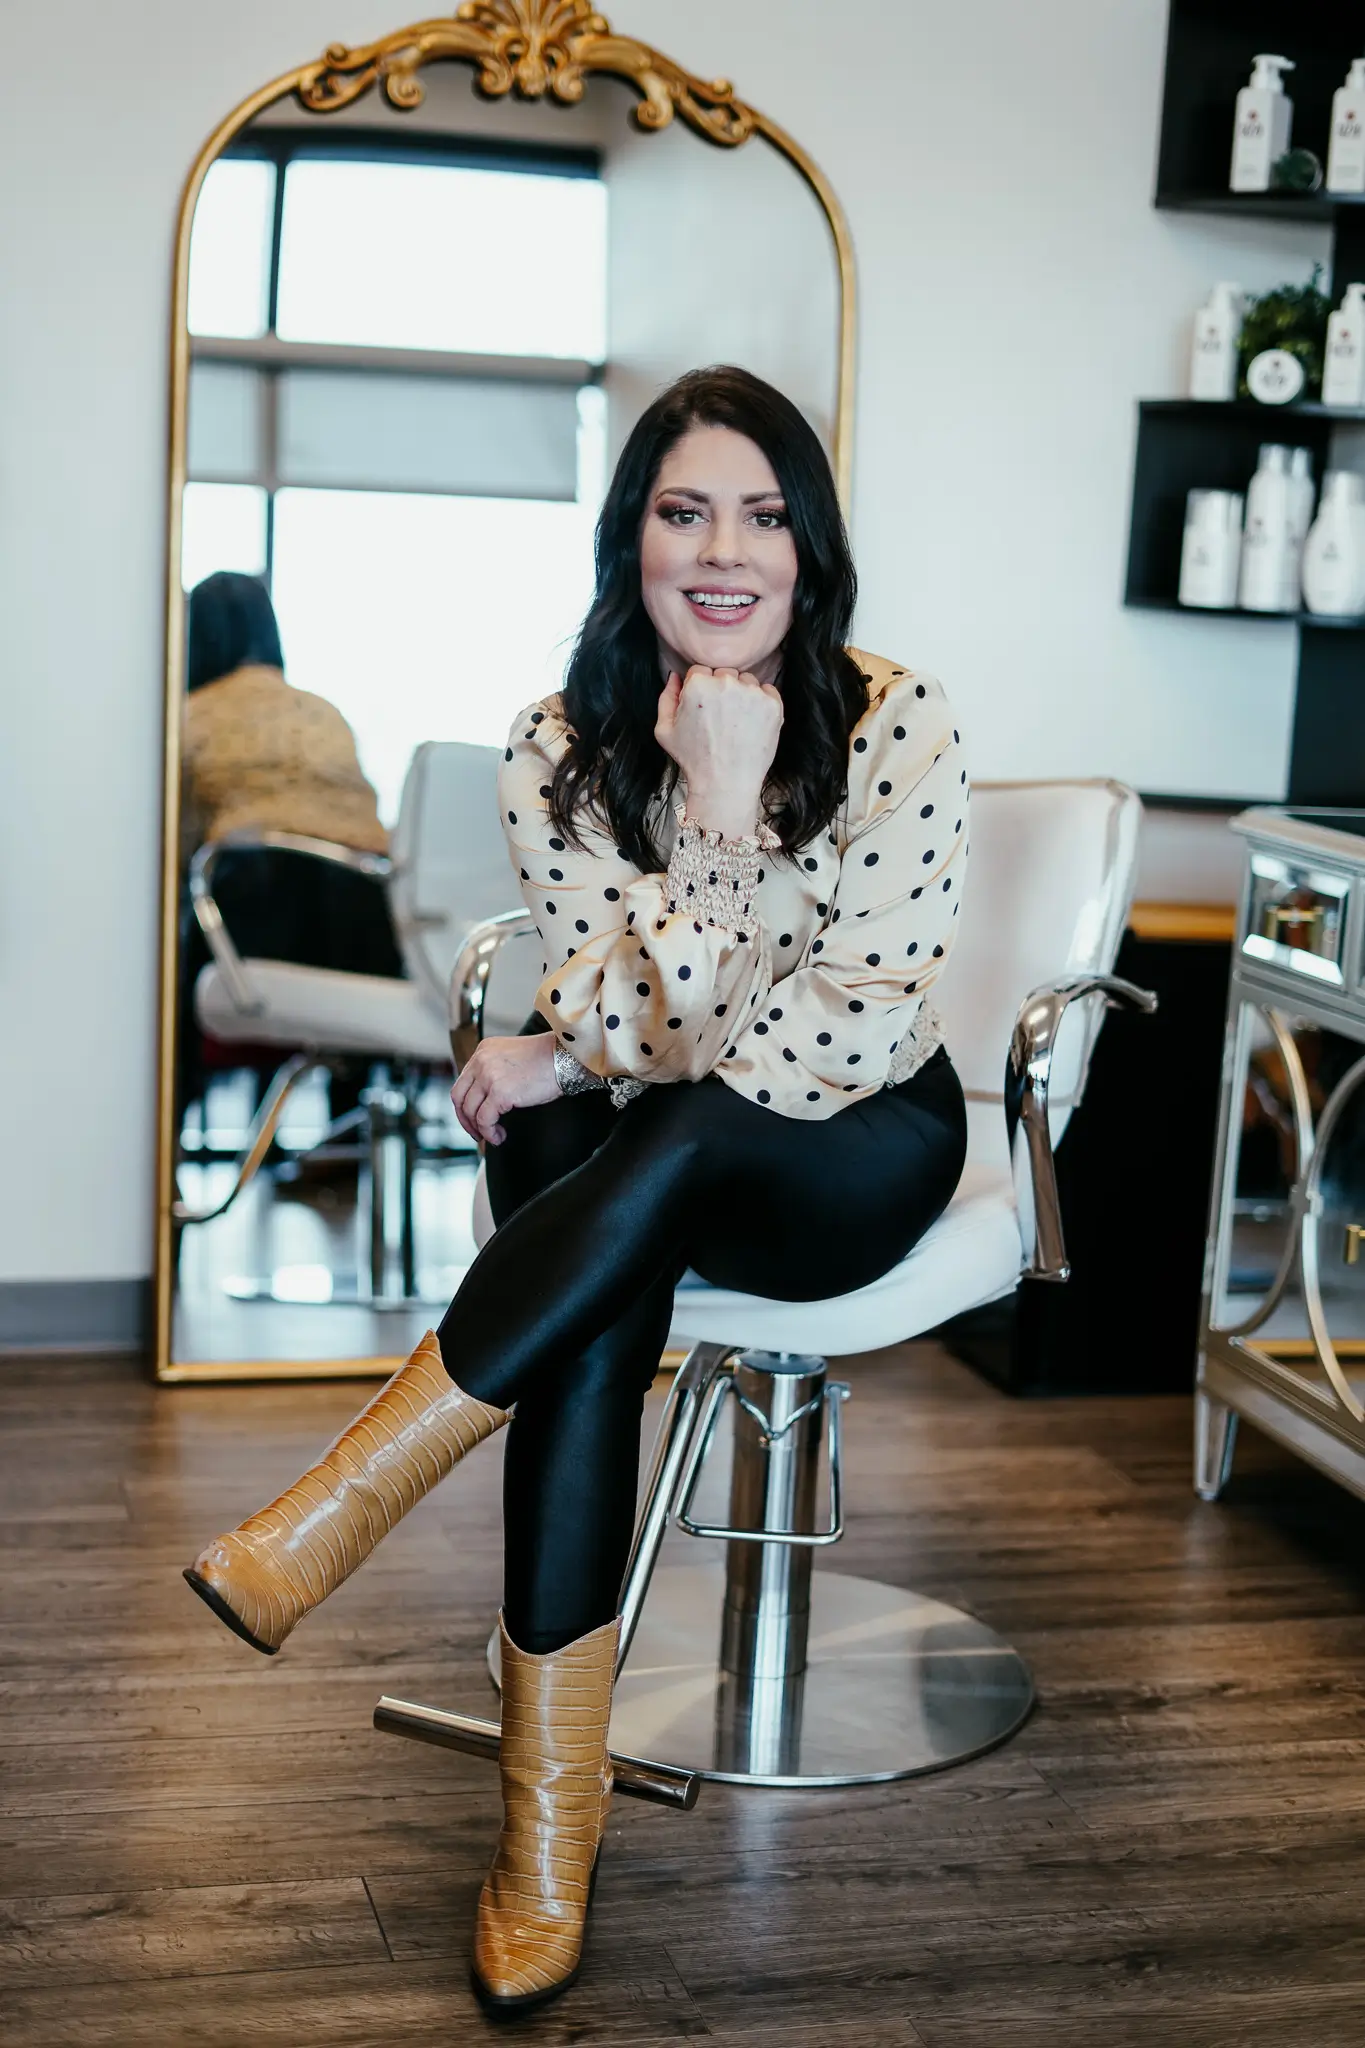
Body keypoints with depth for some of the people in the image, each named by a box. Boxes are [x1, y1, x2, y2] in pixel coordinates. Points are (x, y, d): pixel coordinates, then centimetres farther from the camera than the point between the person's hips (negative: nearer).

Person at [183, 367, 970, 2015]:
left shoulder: (895, 723, -12)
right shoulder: (561, 753, -5)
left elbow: (866, 1024, -17)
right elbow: (665, 1032, -14)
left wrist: (585, 1060, -18)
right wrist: (715, 807, -28)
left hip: (863, 1157, -1)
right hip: (639, 1177, 2)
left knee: (669, 1135, -35)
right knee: (597, 1305, -33)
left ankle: (330, 1520, -26)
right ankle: (549, 1821, -26)